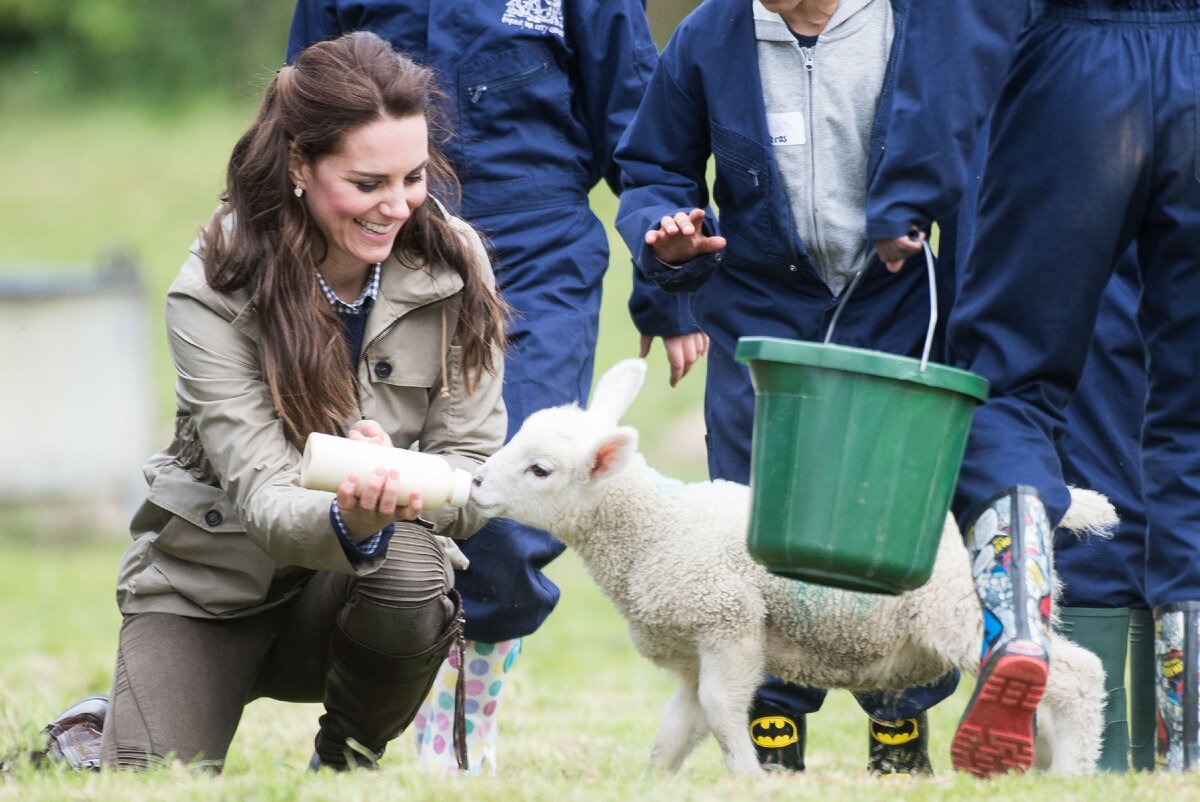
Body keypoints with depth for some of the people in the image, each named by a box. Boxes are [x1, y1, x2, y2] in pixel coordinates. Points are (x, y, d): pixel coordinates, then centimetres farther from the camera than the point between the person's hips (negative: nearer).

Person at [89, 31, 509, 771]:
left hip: (348, 588, 2)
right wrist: (349, 520, -49)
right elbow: (261, 497, -25)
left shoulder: (455, 265, -10)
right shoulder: (214, 294, -19)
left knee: (409, 571, -34)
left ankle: (347, 765, -4)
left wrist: (399, 488, -34)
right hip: (210, 582, -1)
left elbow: (470, 460, -9)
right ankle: (98, 733, 19)